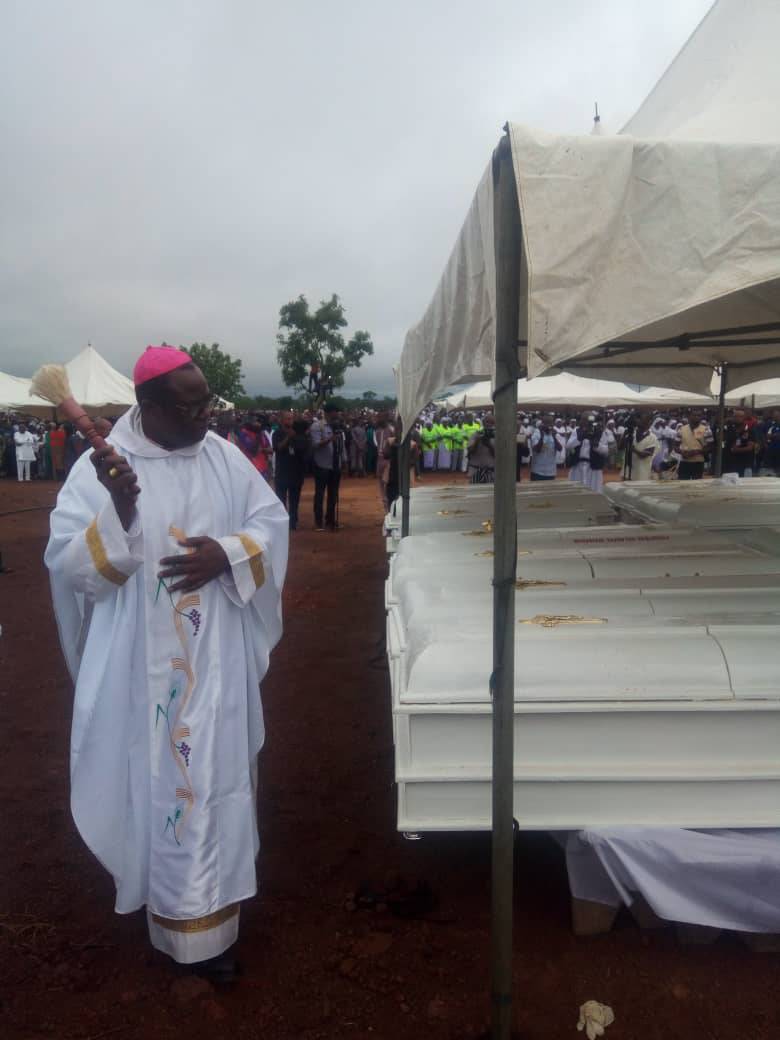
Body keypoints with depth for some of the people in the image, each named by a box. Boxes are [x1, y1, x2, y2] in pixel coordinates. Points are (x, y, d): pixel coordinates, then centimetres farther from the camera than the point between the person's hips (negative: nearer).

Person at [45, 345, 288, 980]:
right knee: (167, 785, 6)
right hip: (146, 665, -4)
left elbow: (273, 522, 4)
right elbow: (67, 563, -14)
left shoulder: (223, 456, 0)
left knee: (217, 776, 20)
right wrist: (118, 512, -32)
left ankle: (207, 900, 46)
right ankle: (192, 927, 25)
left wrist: (227, 553, -16)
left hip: (219, 661, 5)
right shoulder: (100, 467, -11)